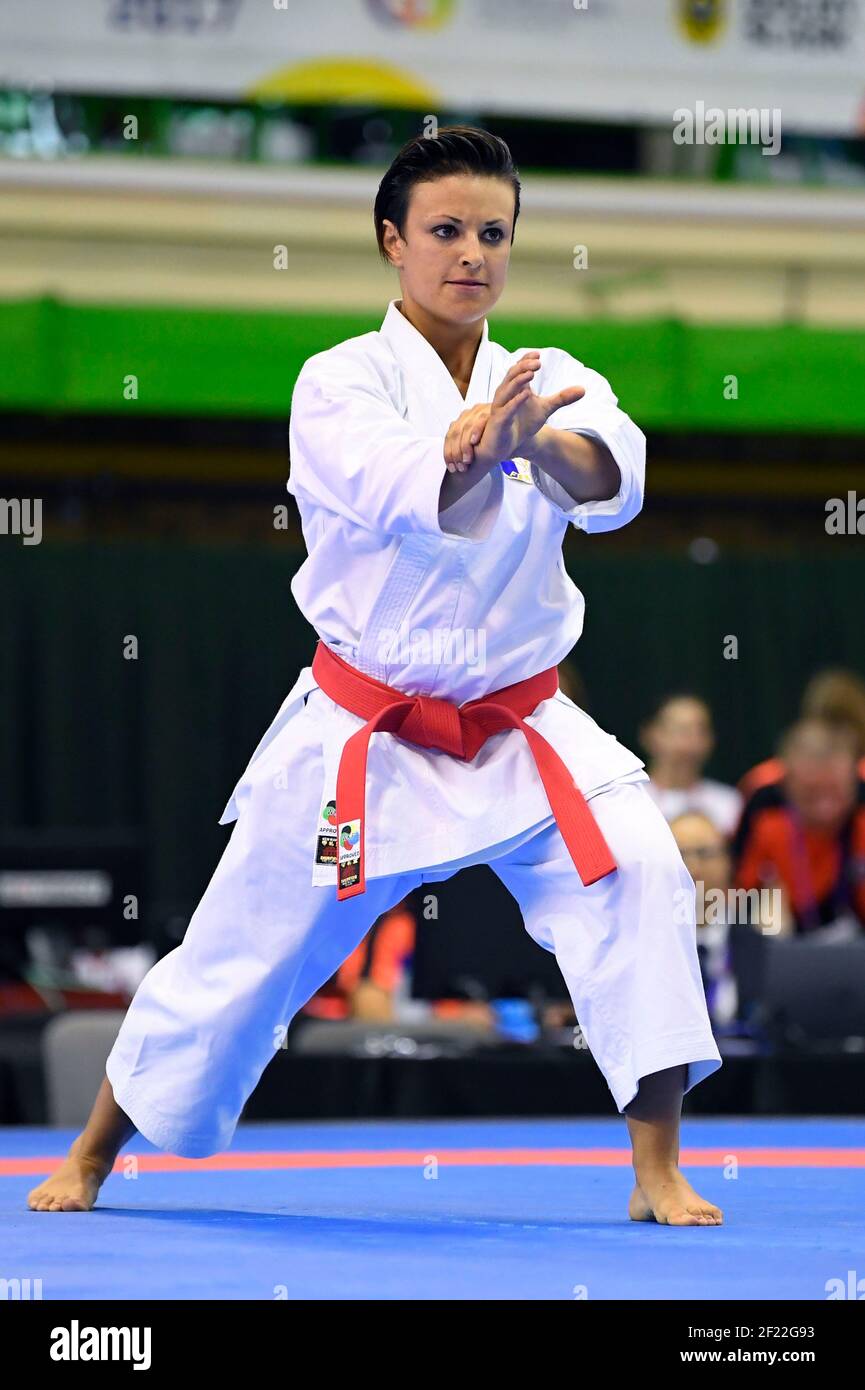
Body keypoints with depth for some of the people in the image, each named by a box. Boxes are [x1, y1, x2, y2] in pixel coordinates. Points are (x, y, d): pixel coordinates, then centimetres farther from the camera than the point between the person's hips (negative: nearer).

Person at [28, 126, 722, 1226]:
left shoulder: (550, 384, 0)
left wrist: (533, 440, -47)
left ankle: (657, 1174, -15)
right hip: (361, 740, -2)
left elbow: (613, 477, -24)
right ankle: (94, 1155, 30)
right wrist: (471, 442, -54)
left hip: (519, 732, 2)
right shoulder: (340, 382, -9)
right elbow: (388, 484, -32)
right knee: (237, 959, 6)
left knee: (637, 872, -22)